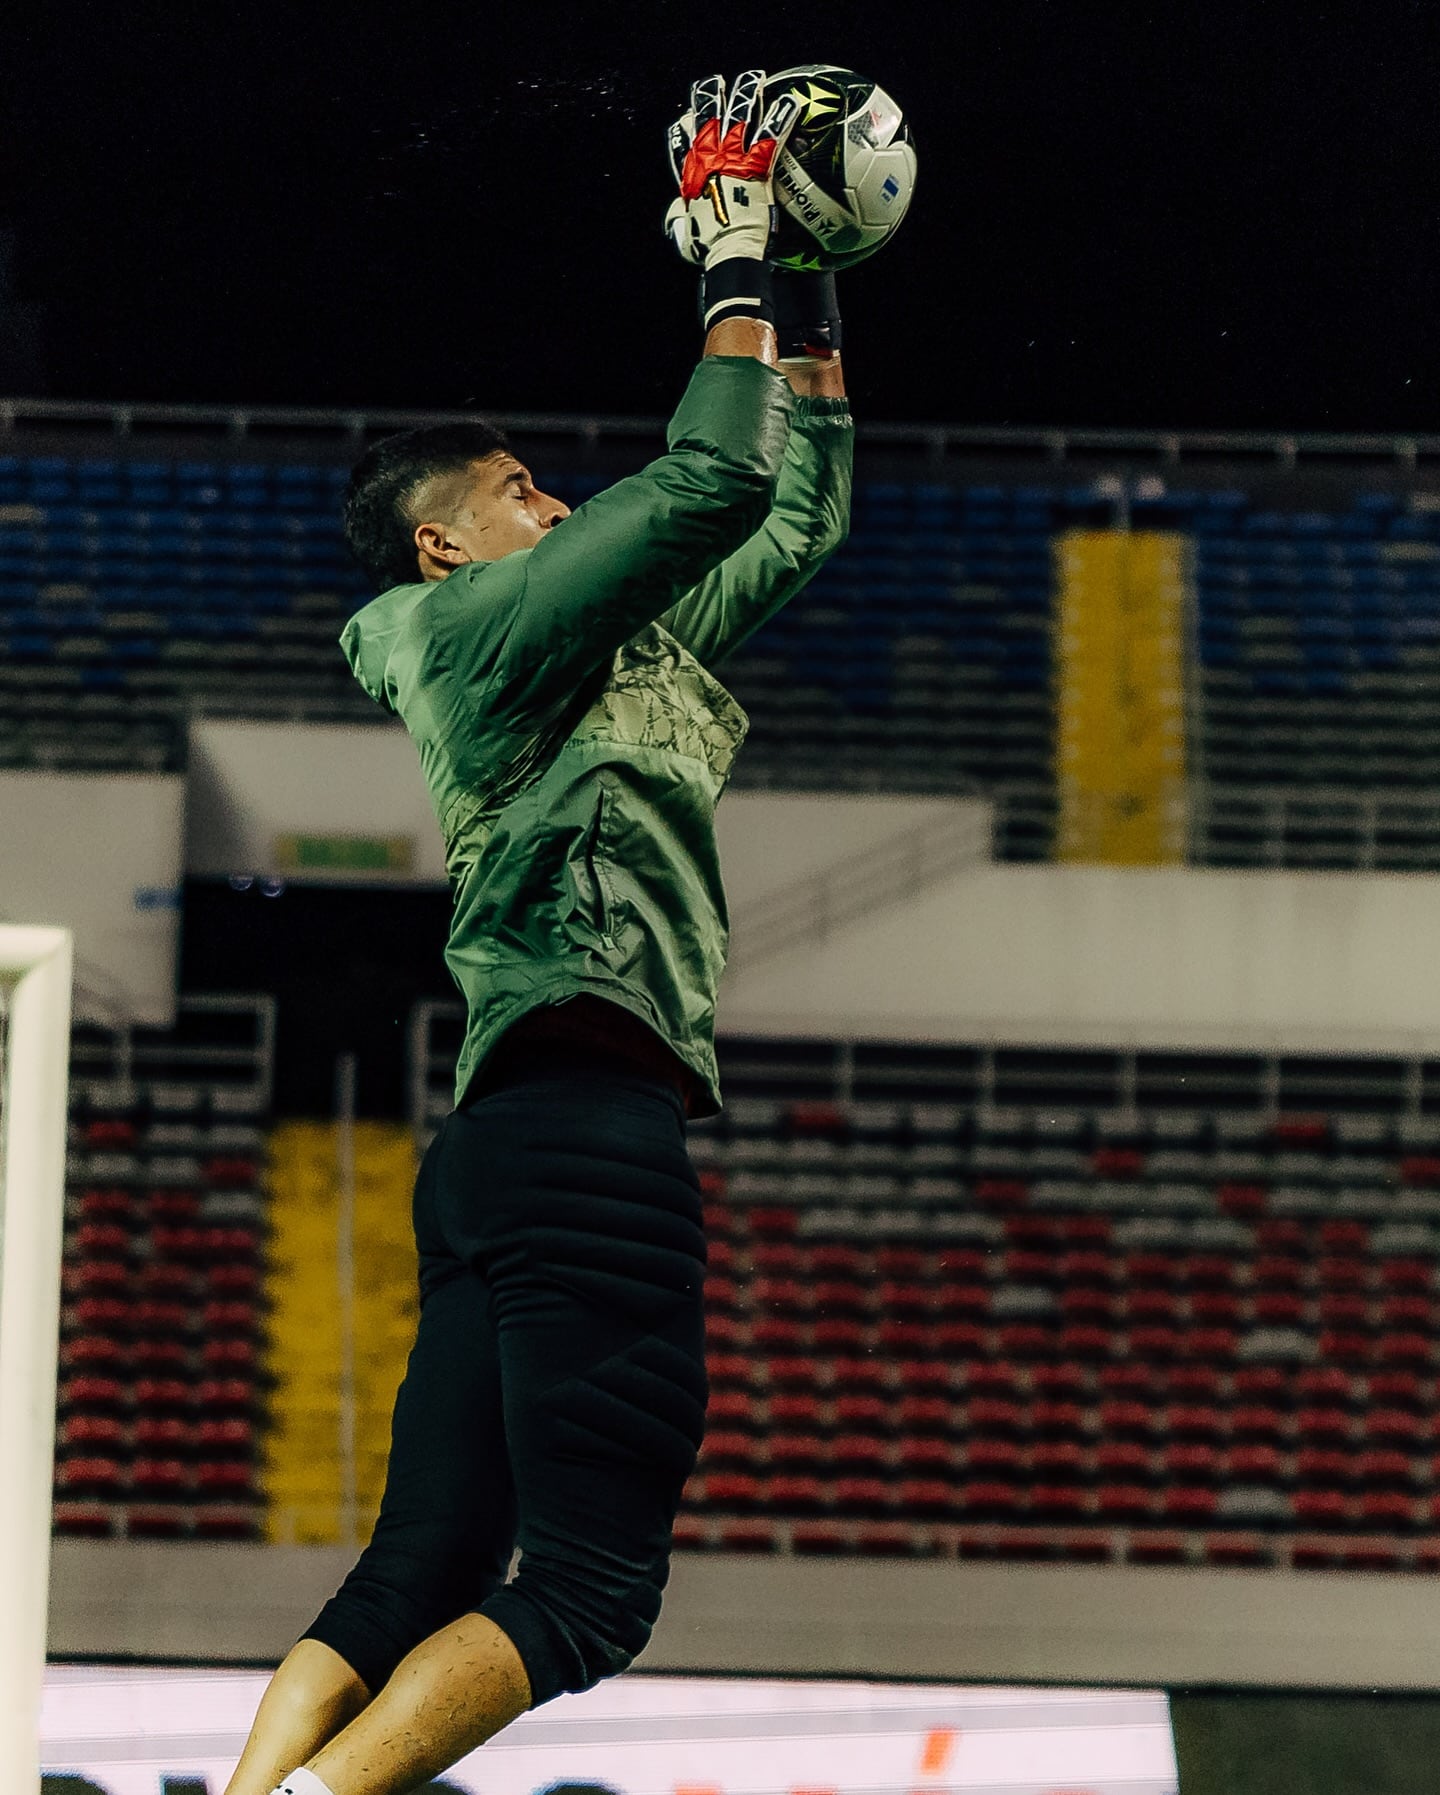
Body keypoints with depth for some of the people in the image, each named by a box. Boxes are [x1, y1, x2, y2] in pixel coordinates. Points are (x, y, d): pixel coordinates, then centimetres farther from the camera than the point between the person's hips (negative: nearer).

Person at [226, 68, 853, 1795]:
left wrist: (813, 325, 32)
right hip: (582, 1118, -10)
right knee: (587, 1587, -16)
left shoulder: (611, 649, 28)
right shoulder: (478, 619, 3)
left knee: (423, 1572, 2)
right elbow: (712, 482, -8)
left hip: (508, 1138, 10)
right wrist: (736, 271, 3)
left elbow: (794, 523, 37)